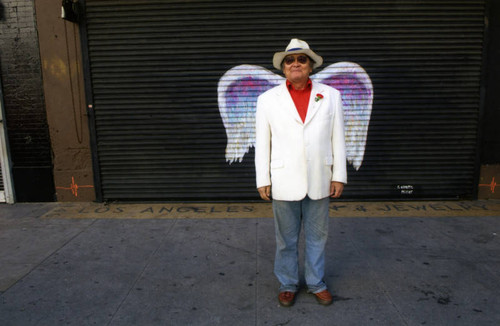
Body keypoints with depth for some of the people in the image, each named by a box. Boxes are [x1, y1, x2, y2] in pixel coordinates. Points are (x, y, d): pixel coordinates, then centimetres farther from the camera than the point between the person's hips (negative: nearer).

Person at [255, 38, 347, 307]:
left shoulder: (330, 96, 4)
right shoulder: (268, 99, 1)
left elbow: (337, 139, 4)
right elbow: (262, 143, 1)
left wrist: (339, 176, 1)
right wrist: (262, 180, -1)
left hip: (319, 181, 1)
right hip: (284, 182, -1)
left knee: (317, 236, 14)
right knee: (286, 239, 12)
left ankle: (316, 283, 34)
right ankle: (288, 284, 32)